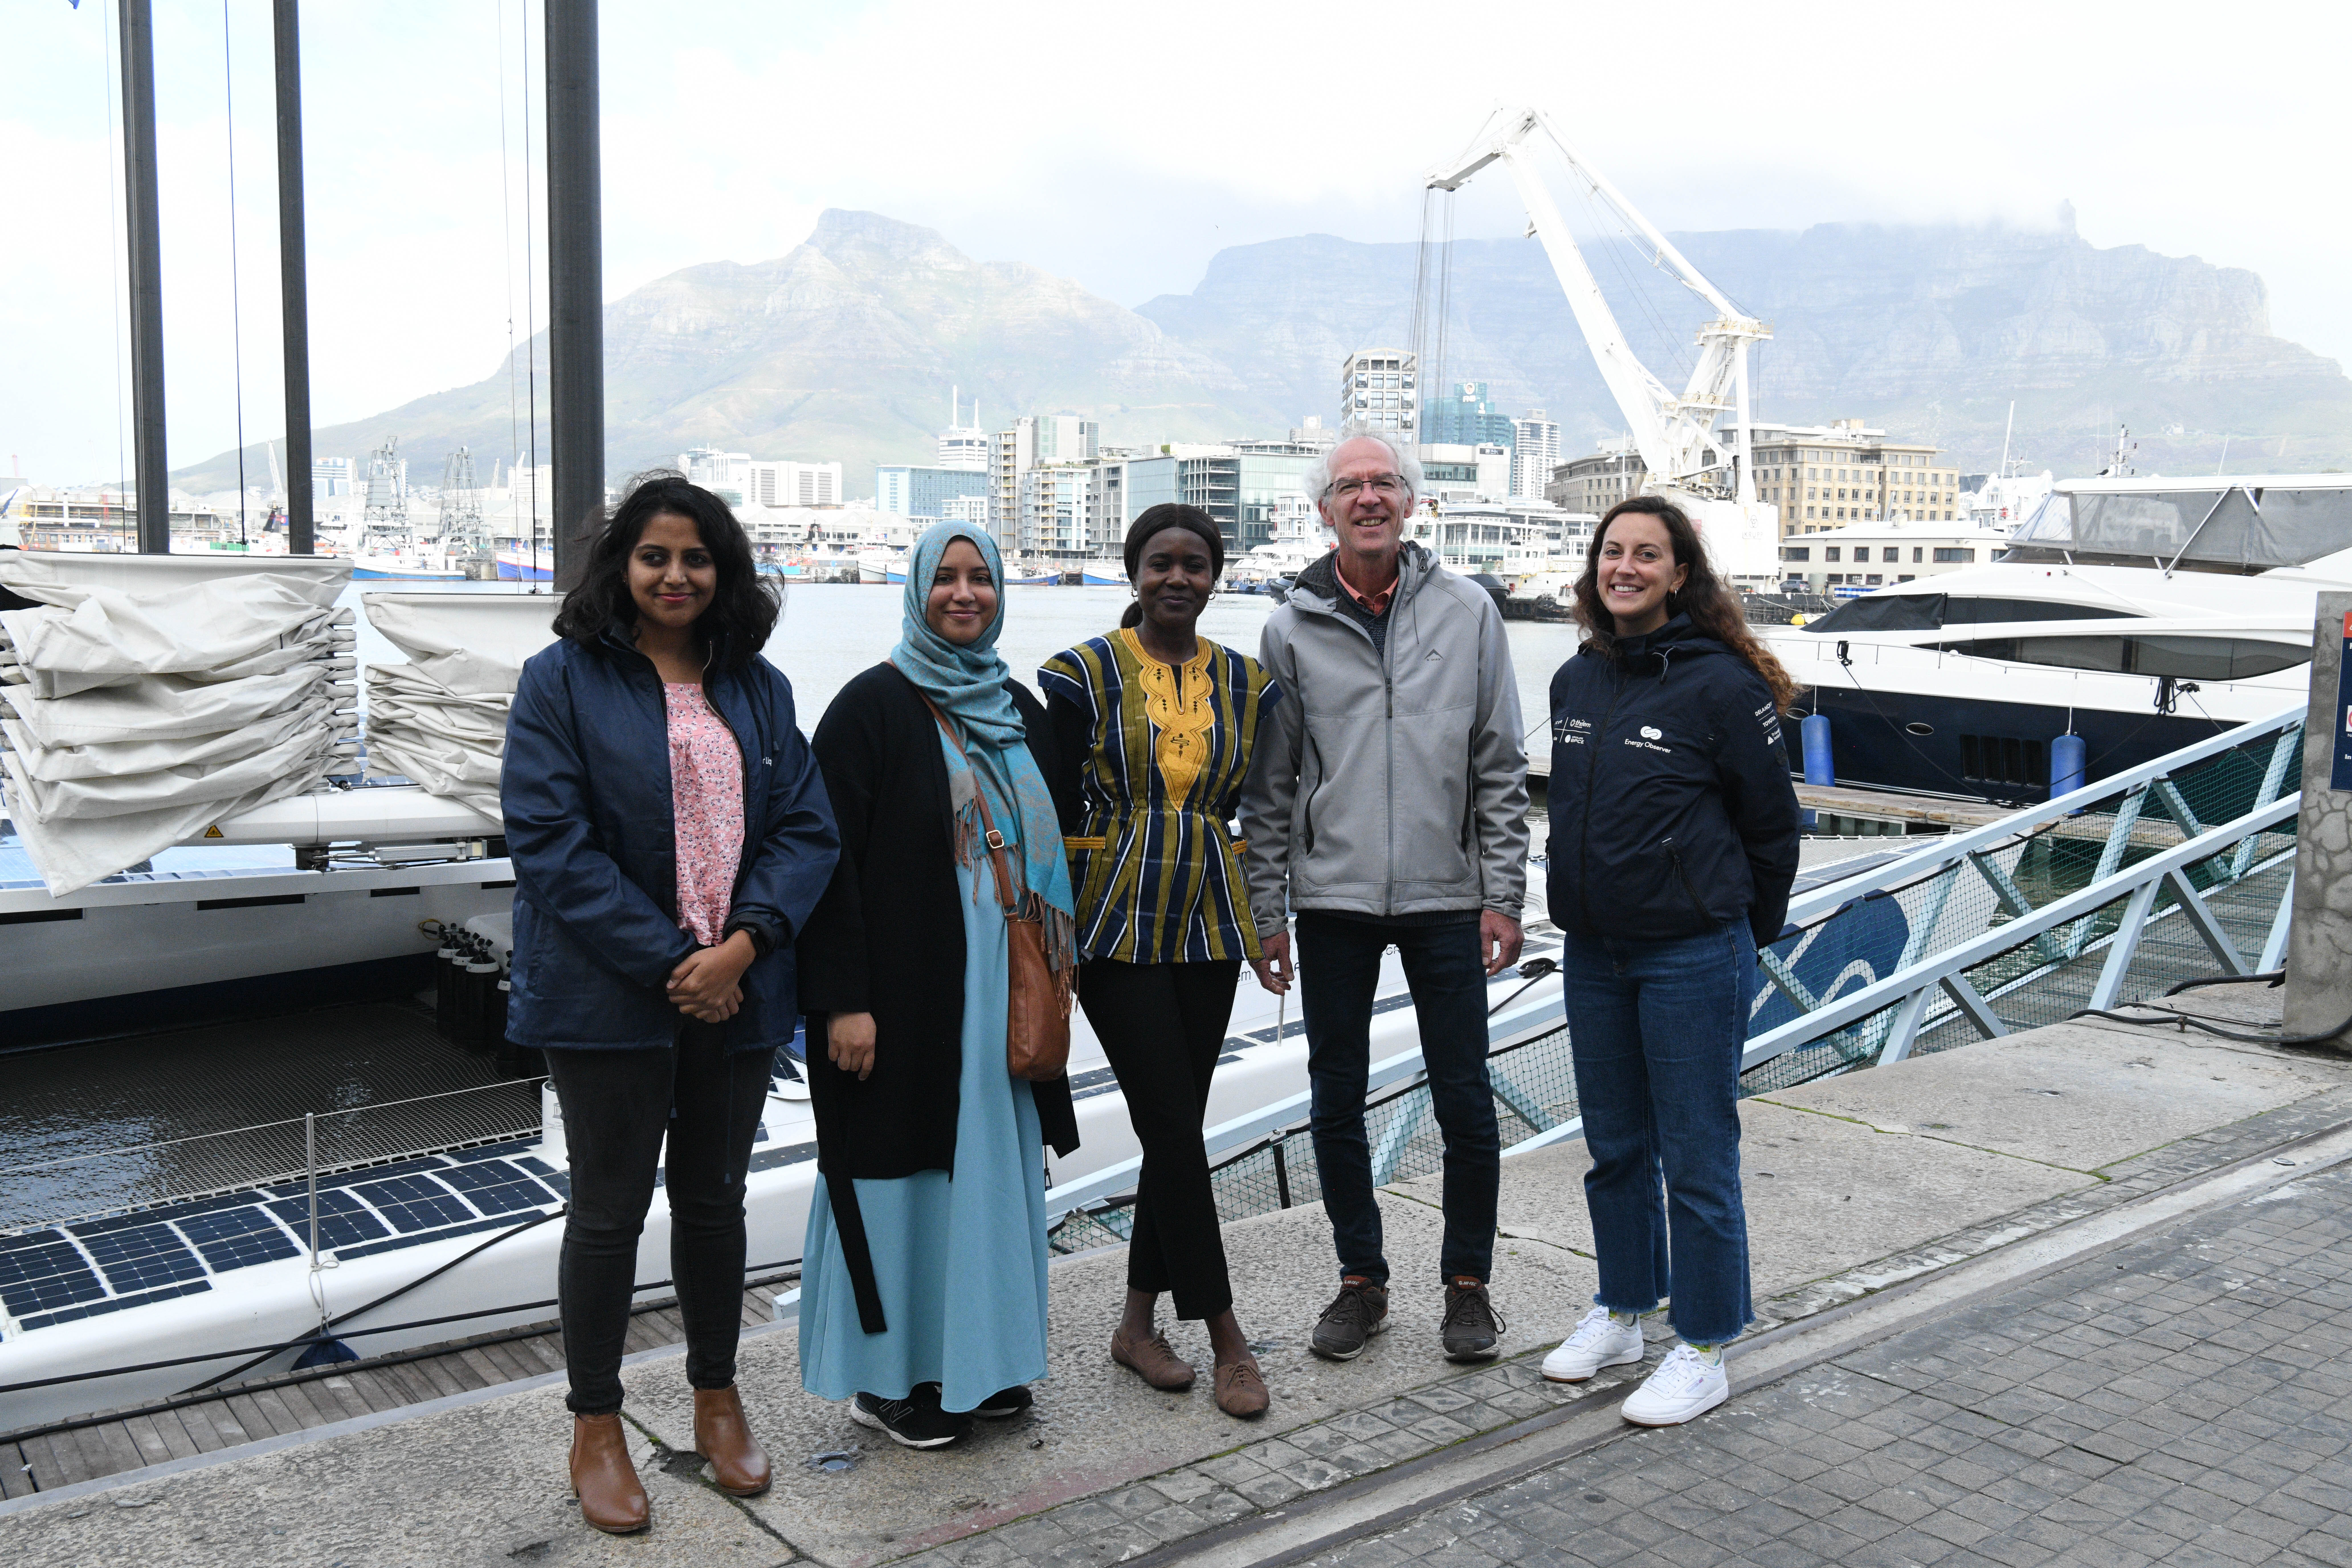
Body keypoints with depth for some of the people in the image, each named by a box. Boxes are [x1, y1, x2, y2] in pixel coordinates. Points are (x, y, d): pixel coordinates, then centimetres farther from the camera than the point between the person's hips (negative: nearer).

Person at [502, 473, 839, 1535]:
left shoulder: (758, 688, 7)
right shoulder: (564, 679, -6)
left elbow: (806, 828, 2)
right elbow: (550, 841, -14)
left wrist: (742, 946, -14)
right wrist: (668, 962, -17)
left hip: (736, 991, 4)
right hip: (608, 997, -4)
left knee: (715, 1200, 16)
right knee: (610, 1210, 7)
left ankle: (716, 1399, 34)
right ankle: (595, 1430, 24)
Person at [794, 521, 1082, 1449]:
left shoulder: (1020, 711, 11)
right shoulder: (873, 705, -8)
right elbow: (830, 854, -13)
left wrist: (1057, 968, 14)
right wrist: (844, 997, -18)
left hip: (1004, 987, 6)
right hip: (907, 987, -6)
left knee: (991, 1160, 12)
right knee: (906, 1168, 2)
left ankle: (979, 1359, 27)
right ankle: (888, 1378, 16)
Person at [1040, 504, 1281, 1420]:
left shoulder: (1245, 684, 7)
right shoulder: (1086, 674, -4)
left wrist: (1261, 915, 9)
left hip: (1208, 924, 4)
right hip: (1117, 924, -4)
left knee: (1176, 1128, 8)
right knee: (1175, 1129, -6)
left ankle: (1139, 1323, 22)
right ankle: (1227, 1339, 4)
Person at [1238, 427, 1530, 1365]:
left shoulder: (1467, 612, 2)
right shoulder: (1293, 629, 3)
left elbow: (1501, 766, 3)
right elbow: (1269, 783, 5)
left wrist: (1503, 894, -2)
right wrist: (1265, 911, 1)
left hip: (1445, 897, 0)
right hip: (1332, 899, 1)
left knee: (1465, 1102, 5)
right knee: (1337, 1102, 9)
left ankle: (1468, 1284, 22)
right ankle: (1361, 1281, 25)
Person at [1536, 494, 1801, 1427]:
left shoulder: (1721, 684, -12)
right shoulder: (1575, 681, 7)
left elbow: (1773, 824, -4)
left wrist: (1743, 930, 3)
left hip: (1692, 956, -6)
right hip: (1592, 953, 6)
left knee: (1696, 1158, 3)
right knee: (1615, 1149, 17)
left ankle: (1704, 1353, 16)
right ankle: (1621, 1315, 33)